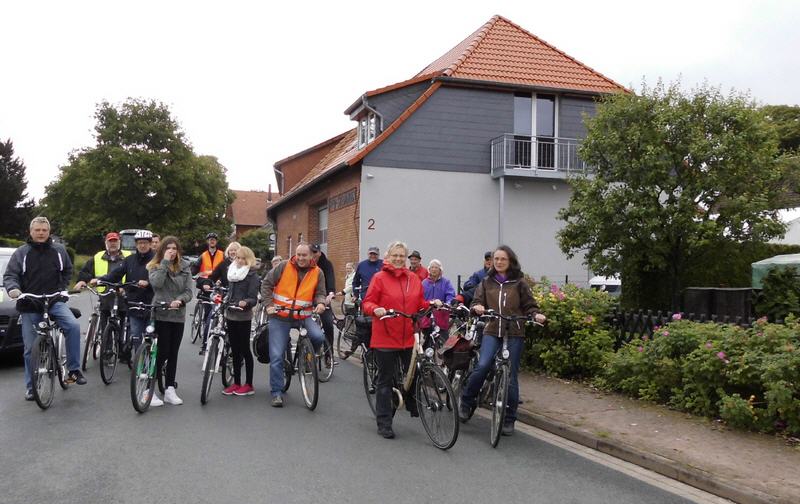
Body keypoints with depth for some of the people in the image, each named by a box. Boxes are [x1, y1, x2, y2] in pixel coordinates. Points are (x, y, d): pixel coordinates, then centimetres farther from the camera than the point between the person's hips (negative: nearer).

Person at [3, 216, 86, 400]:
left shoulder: (58, 250, 7)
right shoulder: (21, 253, 3)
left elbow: (68, 271, 18)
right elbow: (9, 275, -1)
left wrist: (61, 289, 3)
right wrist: (13, 288, -22)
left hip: (55, 301, 0)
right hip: (29, 305, 0)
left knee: (73, 325, -27)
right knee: (30, 348, 3)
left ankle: (74, 369, -17)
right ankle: (31, 387, 17)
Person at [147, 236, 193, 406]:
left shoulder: (185, 267, 8)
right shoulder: (155, 266, 1)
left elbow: (189, 291, 3)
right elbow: (156, 283, -19)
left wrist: (179, 300, -17)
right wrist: (165, 261, -16)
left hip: (178, 315, 4)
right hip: (161, 314, -4)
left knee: (173, 353, 9)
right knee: (163, 352, -7)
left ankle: (170, 390, 17)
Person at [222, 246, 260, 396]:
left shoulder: (252, 275, -8)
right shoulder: (232, 271, 11)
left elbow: (253, 298, -14)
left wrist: (245, 303, -32)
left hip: (243, 316, -6)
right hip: (230, 314, 6)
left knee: (244, 349, -1)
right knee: (235, 350, 11)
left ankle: (248, 385, 7)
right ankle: (236, 383, 18)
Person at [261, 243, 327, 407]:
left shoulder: (317, 273, 2)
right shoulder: (283, 267, -2)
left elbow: (320, 293, 6)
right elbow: (266, 284, 2)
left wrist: (320, 303, -16)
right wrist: (269, 304, -7)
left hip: (303, 317, 1)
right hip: (280, 317, -1)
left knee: (318, 337, -26)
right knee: (276, 356, -3)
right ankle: (276, 392, 10)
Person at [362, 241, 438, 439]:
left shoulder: (414, 279, 9)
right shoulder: (379, 278, -4)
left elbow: (420, 303, 18)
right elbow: (367, 302, -5)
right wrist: (376, 309, -25)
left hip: (409, 337, 4)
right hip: (385, 337, -3)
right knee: (385, 380, 6)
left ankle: (413, 407, 34)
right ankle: (384, 423, 15)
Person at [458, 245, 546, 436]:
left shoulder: (519, 282, 2)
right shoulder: (487, 282, 9)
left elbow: (529, 306, 5)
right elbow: (477, 302, 6)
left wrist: (536, 315, -15)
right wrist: (477, 308, -17)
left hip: (514, 334, -1)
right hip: (492, 331, 1)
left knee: (511, 376, 3)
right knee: (482, 366, -21)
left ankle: (509, 419, 17)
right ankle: (466, 402, 2)